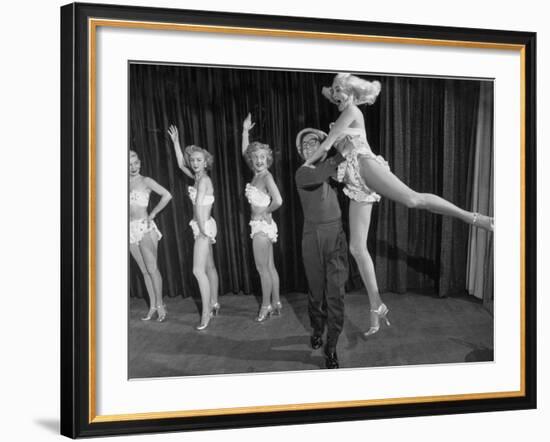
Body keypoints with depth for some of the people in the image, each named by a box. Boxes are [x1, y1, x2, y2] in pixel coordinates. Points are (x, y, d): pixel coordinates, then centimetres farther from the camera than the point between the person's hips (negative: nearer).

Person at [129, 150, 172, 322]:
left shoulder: (145, 181, -2)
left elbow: (167, 195, -9)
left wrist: (153, 214, -6)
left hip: (145, 227, -4)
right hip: (130, 230, 4)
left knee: (151, 268, -9)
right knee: (144, 270, 7)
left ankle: (159, 305, -1)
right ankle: (152, 306, 11)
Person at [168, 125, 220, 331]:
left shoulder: (203, 180, -15)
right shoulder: (197, 177, 10)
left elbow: (199, 205, -21)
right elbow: (181, 164, 21)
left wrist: (202, 229, -18)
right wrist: (175, 142, 20)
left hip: (204, 226, -9)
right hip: (202, 226, 9)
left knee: (199, 270, -13)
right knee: (209, 267, 17)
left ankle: (206, 313, -11)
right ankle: (214, 304, 27)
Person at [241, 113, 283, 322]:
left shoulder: (267, 176, -15)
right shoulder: (257, 174, 7)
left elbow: (278, 201, -27)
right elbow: (244, 152, 18)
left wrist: (266, 211, -10)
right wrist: (245, 131, 14)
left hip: (262, 225, -8)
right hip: (260, 225, 8)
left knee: (262, 268, -2)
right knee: (269, 267, 12)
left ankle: (266, 306, 6)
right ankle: (275, 303, 18)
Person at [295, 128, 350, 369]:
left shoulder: (332, 167, 5)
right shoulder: (303, 173, -6)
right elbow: (324, 173, -26)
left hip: (336, 234, 2)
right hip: (313, 236, -1)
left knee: (336, 292, -4)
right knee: (316, 290, 10)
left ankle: (331, 347, 2)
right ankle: (317, 329, 39)